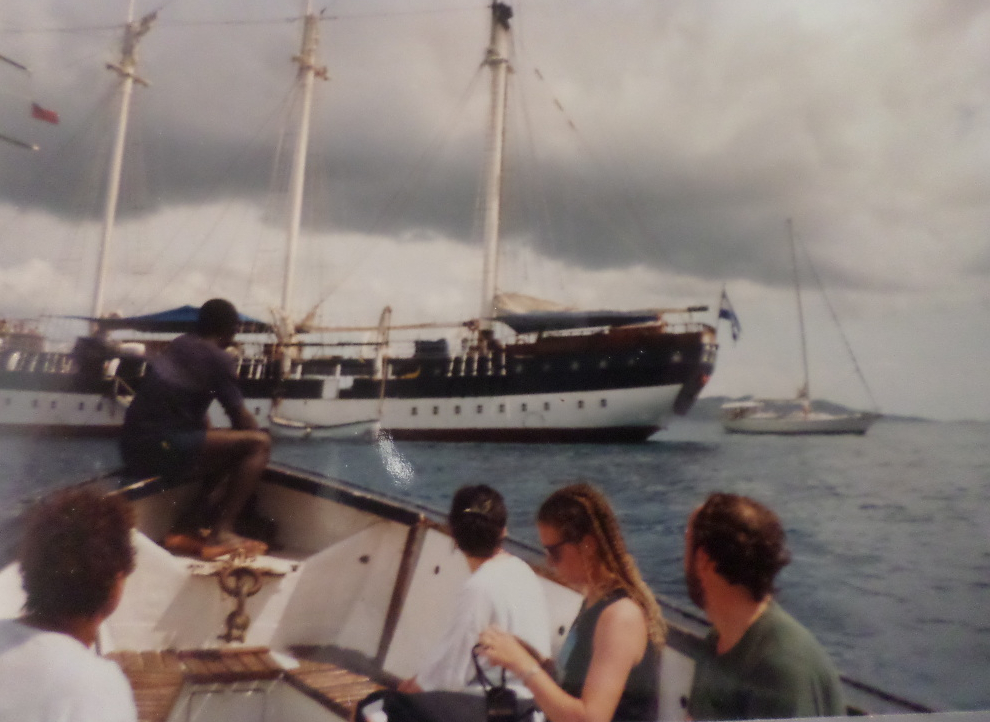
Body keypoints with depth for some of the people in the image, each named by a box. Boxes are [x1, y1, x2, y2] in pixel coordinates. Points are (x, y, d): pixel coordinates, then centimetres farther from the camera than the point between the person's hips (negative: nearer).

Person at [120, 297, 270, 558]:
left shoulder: (179, 344, 17)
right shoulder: (219, 359, -7)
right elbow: (242, 420, -4)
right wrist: (253, 435, 15)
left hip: (133, 445, 9)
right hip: (162, 446, -9)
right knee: (259, 443, -10)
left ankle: (198, 518, 14)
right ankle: (221, 533, -11)